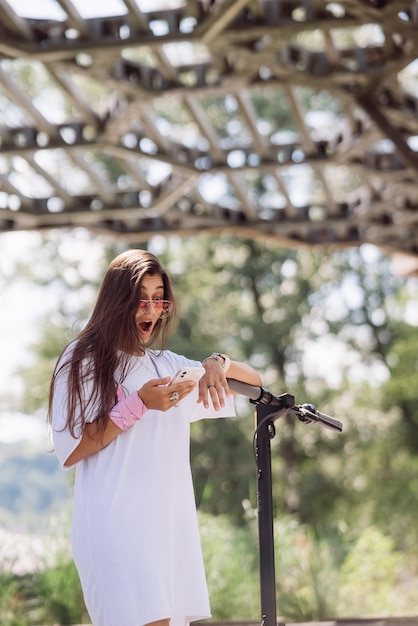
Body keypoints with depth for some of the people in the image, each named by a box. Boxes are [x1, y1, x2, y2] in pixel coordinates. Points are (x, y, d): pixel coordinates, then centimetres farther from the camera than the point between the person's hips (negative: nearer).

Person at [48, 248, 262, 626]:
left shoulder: (169, 364, 19)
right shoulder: (83, 360, 2)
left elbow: (254, 381, 21)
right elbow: (70, 451, -7)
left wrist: (218, 364, -1)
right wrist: (137, 405, -15)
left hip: (172, 524, 6)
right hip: (117, 524, -6)